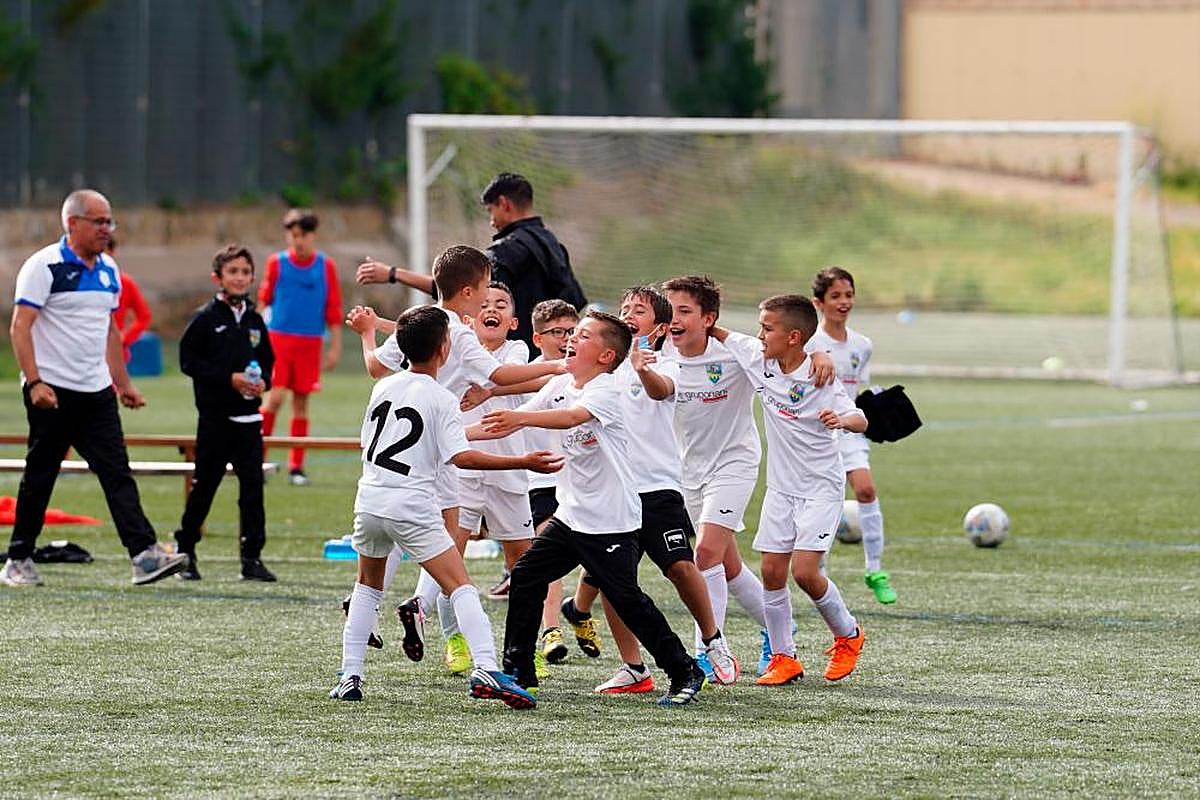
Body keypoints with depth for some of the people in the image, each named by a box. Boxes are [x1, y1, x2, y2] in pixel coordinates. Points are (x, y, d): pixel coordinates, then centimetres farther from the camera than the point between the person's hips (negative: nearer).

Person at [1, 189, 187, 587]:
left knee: (117, 472, -4)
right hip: (52, 392, -6)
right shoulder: (44, 266, -9)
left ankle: (144, 555, -13)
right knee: (39, 477, 2)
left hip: (96, 391, 6)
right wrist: (35, 382, -22)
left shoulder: (108, 270, 13)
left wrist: (123, 383, 21)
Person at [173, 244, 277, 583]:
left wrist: (262, 381, -3)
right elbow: (189, 360, -9)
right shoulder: (206, 319, -5)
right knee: (204, 485, 1)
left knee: (252, 486, 0)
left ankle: (252, 557, 4)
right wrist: (229, 379, -16)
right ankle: (185, 551, 14)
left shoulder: (254, 320, 10)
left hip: (249, 415, 4)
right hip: (215, 416, -4)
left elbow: (267, 359, 19)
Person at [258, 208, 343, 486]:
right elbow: (264, 299, 9)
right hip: (278, 337, -1)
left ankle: (296, 466, 10)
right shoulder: (276, 263, 2)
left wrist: (335, 347, 3)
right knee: (275, 397, -12)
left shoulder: (326, 266, 2)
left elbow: (334, 309, 5)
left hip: (310, 343, 1)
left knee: (301, 402, 4)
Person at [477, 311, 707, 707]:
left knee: (627, 599, -7)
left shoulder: (606, 391, -17)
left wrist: (521, 418, -50)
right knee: (525, 578, 2)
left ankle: (684, 672, 5)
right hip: (571, 515, 8)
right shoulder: (559, 385, 6)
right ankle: (518, 671, 11)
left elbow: (573, 416, -37)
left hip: (611, 521, -8)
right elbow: (514, 422, 8)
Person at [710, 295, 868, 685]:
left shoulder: (819, 378, -20)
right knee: (772, 571, 1)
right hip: (781, 487, 6)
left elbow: (860, 420, -25)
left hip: (820, 487, -6)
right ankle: (783, 657, 11)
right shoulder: (759, 358, -3)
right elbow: (721, 335, 13)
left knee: (804, 571, -14)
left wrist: (841, 419, -46)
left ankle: (847, 635, 11)